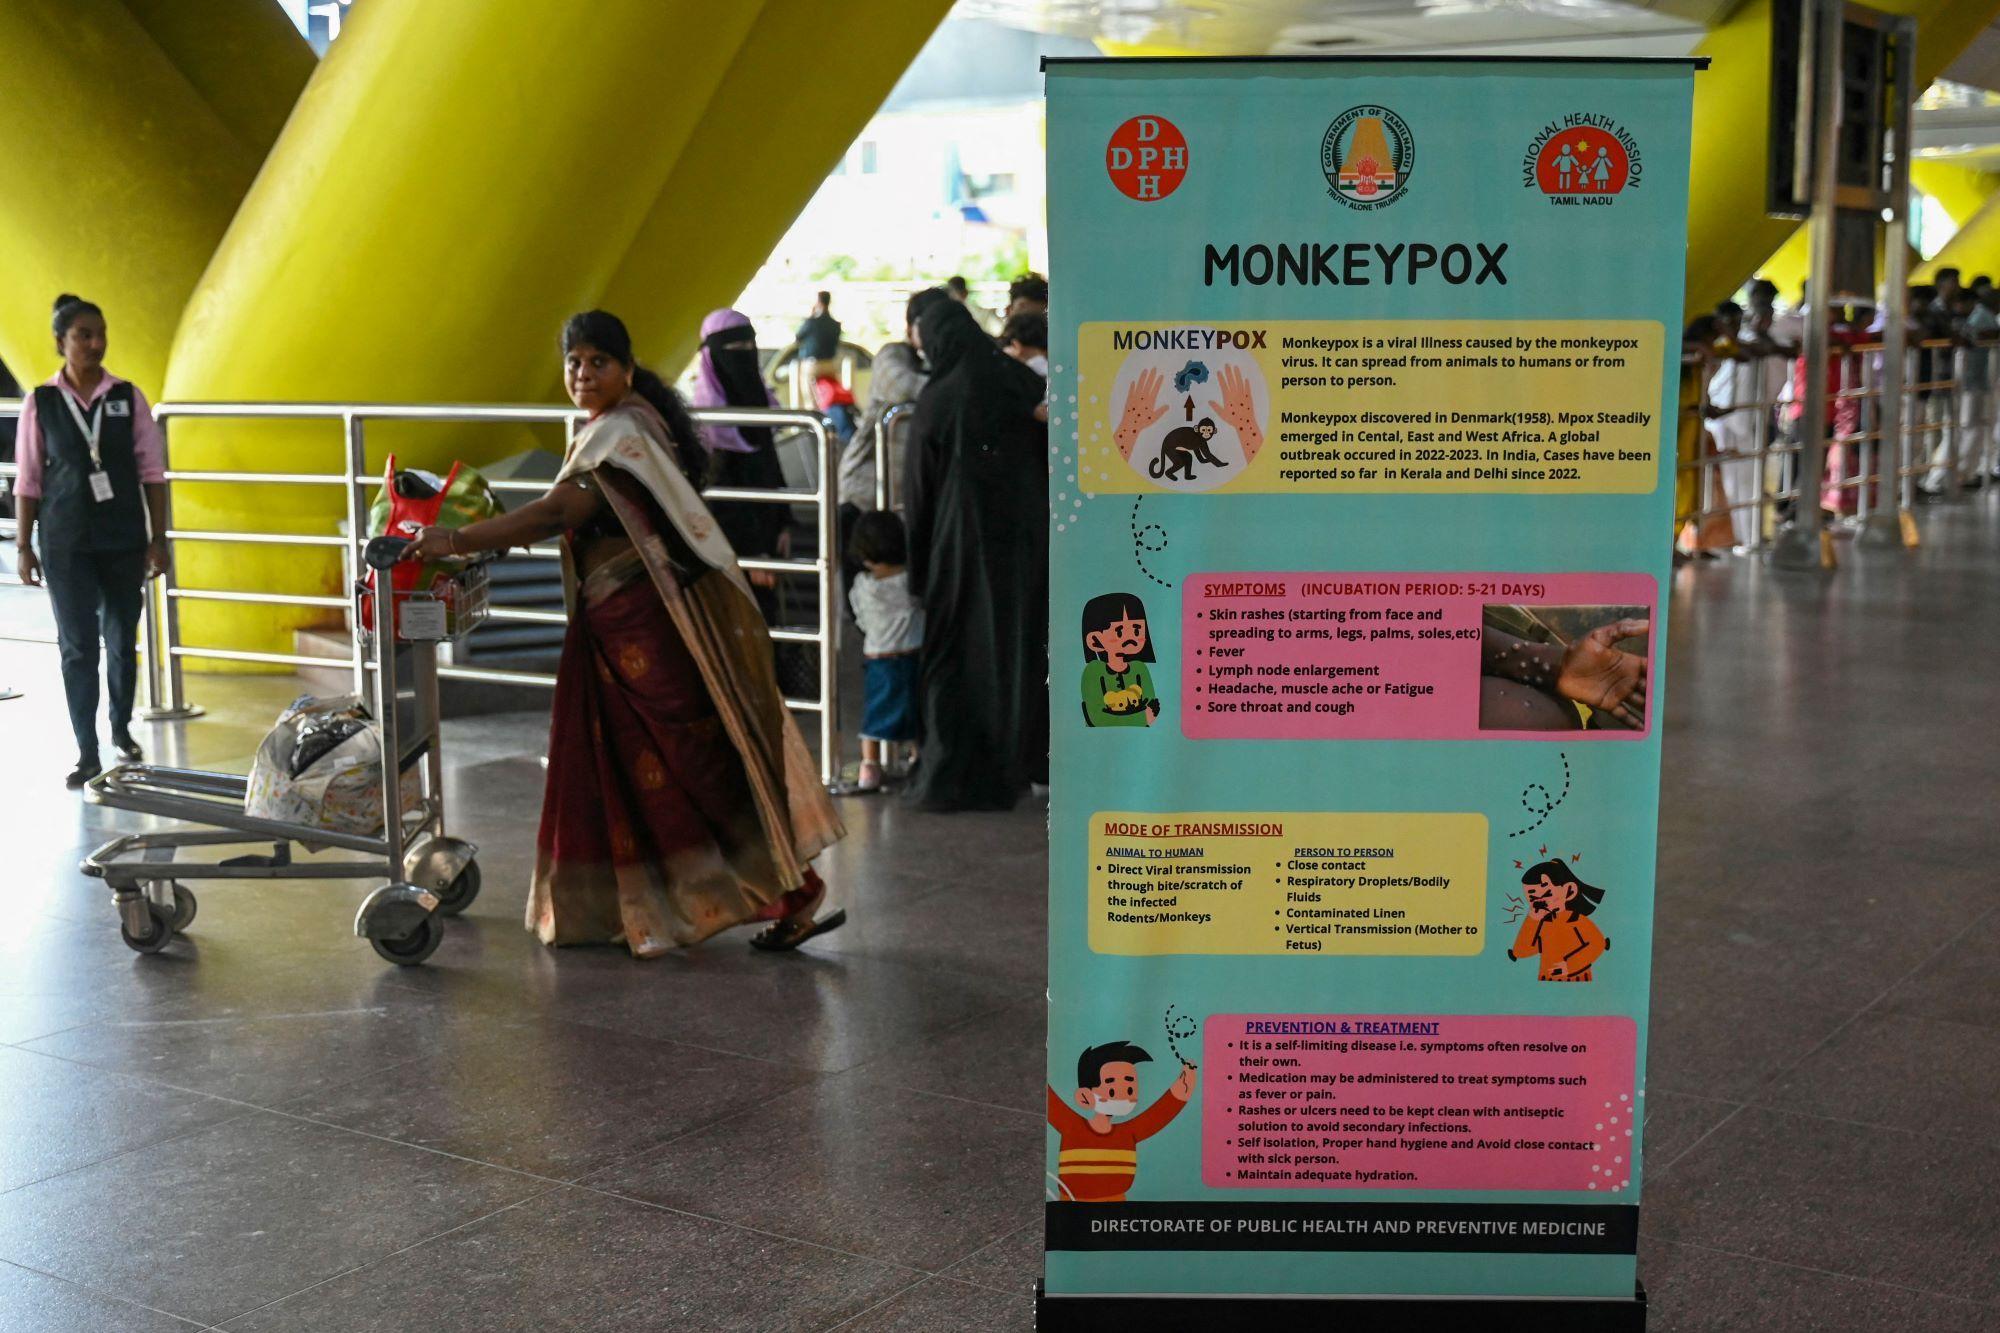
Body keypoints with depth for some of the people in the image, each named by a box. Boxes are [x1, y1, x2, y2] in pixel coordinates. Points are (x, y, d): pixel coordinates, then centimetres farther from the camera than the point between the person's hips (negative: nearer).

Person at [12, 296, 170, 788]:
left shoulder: (127, 397, 0)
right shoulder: (41, 403, -2)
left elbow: (152, 470, 3)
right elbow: (28, 480, 2)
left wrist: (157, 538, 0)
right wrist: (24, 547, 1)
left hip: (124, 538, 1)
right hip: (66, 542, -1)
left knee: (122, 640, 11)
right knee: (78, 645, -1)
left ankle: (121, 729, 31)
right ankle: (87, 753, 4)